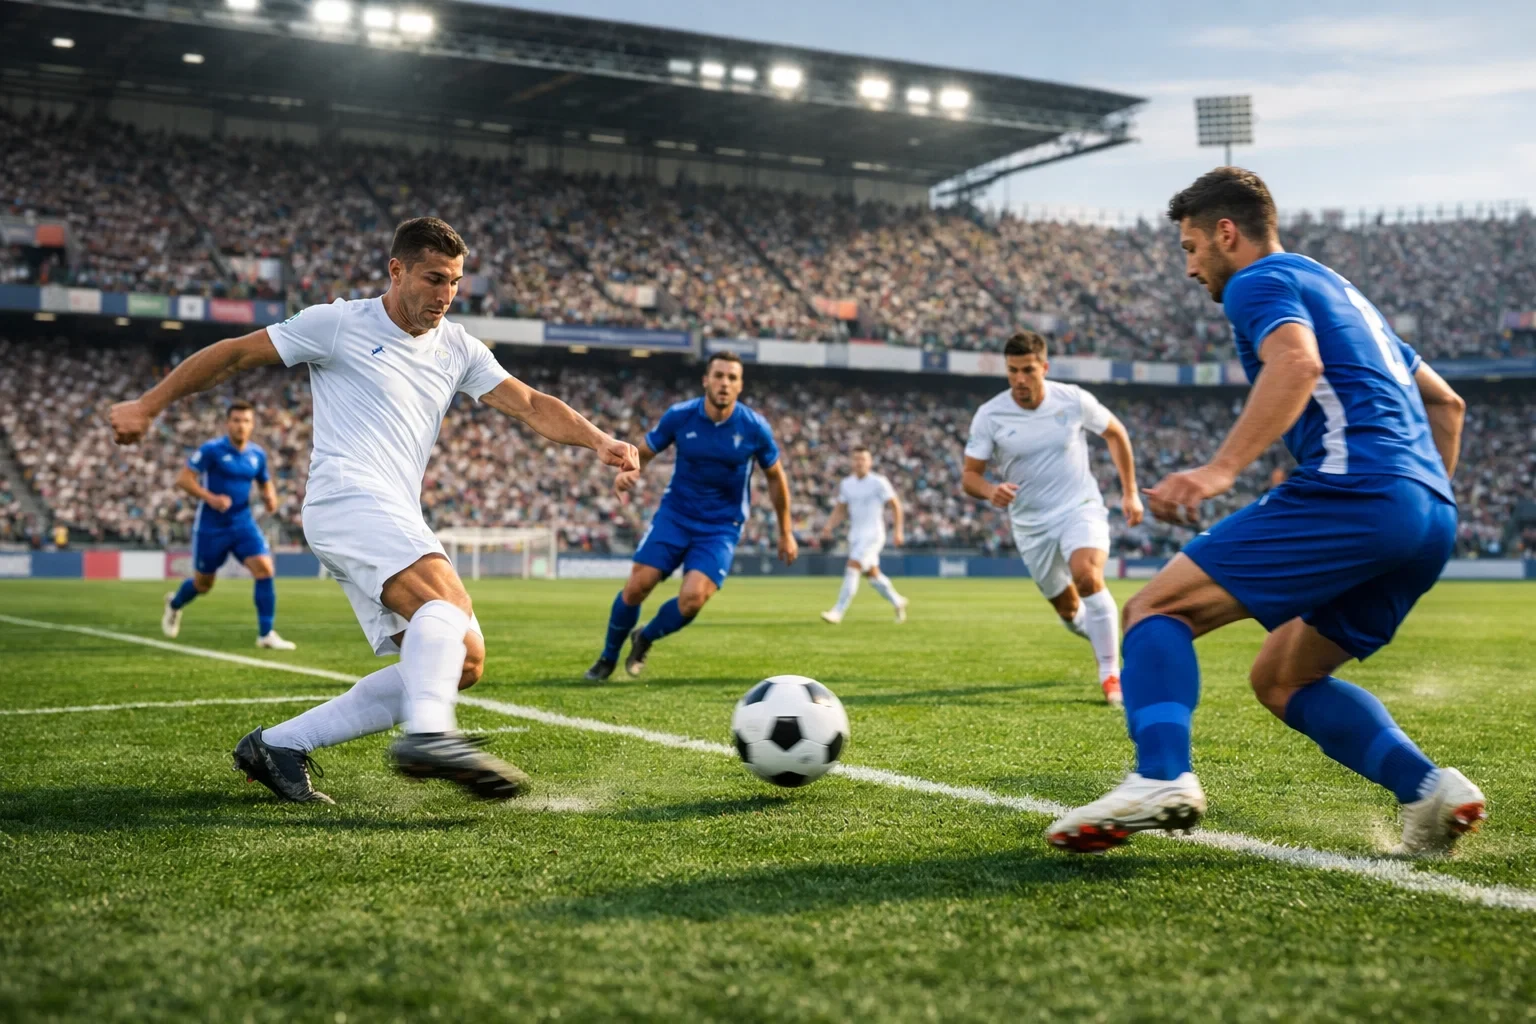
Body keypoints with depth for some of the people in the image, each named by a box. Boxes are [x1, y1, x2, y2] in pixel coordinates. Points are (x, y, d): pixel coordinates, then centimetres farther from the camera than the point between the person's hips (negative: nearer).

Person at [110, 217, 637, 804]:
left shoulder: (458, 349, 18)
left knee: (462, 662, -6)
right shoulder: (339, 323, 3)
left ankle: (279, 746, -2)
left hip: (399, 524, 7)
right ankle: (428, 734, -53)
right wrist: (148, 405, 5)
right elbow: (235, 355, 8)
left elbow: (530, 405, 8)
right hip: (345, 497, -7)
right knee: (449, 597, -32)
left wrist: (598, 441, -9)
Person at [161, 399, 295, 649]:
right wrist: (210, 498, -28)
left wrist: (270, 497, -4)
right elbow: (183, 479, -14)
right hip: (210, 527, -3)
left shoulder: (257, 454, 2)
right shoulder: (212, 450, -13)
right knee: (203, 583, 12)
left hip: (243, 524, 3)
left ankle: (266, 634, -11)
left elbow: (265, 482, 19)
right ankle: (174, 604, 47)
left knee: (264, 569, -17)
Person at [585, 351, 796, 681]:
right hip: (675, 514, 1)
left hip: (721, 526, -1)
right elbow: (644, 452, 3)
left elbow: (775, 477, 5)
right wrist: (630, 472, -22)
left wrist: (785, 533, 9)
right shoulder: (679, 416, -10)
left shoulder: (755, 428, -10)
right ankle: (608, 658, 17)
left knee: (692, 599, -20)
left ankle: (644, 638, 12)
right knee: (636, 587, -9)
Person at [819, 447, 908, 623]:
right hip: (855, 535, 6)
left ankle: (838, 612, -19)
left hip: (873, 534, -6)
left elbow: (895, 505, -3)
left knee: (852, 569, -18)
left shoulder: (879, 482, -8)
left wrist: (897, 531, -6)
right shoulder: (846, 483, 7)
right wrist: (829, 526, -2)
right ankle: (898, 601, 35)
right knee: (872, 575, 13)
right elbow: (840, 509, 15)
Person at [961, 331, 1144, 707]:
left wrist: (1130, 492, 7)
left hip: (1080, 509, -2)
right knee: (1069, 610, 11)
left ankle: (1111, 675, -20)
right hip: (1031, 525, 2)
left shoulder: (1074, 400, -10)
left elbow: (1115, 433, 8)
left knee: (1087, 576, -30)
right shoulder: (989, 415, -10)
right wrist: (990, 490, -31)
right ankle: (1111, 643, 44)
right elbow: (969, 475, -7)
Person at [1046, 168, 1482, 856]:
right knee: (1280, 680, 18)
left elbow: (1297, 364, -20)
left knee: (1156, 609, -8)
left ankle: (1160, 778, -31)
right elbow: (1444, 401, 35)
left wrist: (1220, 469, -29)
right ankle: (1429, 790, 2)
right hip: (1431, 517, 9)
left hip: (1351, 492, -9)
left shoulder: (1261, 282, 4)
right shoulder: (1339, 291, 32)